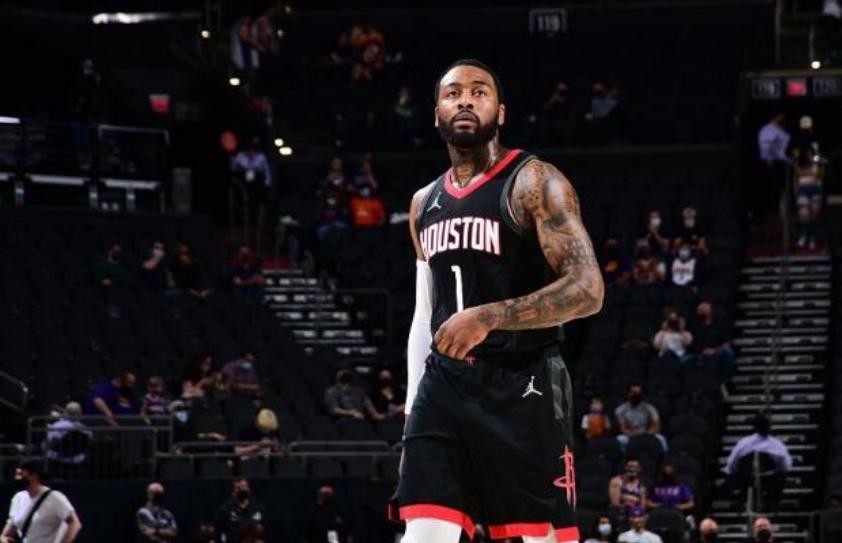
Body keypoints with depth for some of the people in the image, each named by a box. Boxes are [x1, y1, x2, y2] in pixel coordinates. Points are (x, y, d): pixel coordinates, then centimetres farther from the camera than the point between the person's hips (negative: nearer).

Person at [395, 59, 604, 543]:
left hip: (523, 388, -6)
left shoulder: (533, 183, -5)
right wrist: (412, 407, 14)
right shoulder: (425, 203, 17)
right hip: (443, 386, 6)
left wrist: (488, 317, -23)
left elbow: (587, 290, -15)